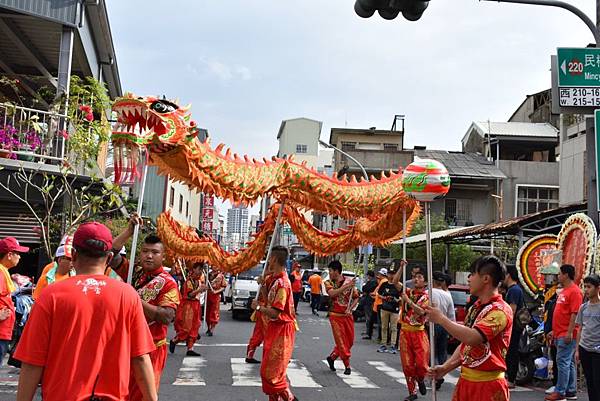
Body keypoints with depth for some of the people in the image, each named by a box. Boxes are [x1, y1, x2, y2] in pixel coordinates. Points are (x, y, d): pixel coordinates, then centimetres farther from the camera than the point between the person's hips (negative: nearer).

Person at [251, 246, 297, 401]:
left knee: (271, 372, -5)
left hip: (281, 330, -10)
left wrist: (258, 307, -13)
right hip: (275, 328, 10)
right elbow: (270, 302, 15)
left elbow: (275, 312, -26)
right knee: (269, 370, 17)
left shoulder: (282, 283, -22)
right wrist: (263, 286, 7)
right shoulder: (276, 280, 10)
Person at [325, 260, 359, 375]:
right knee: (341, 341, -3)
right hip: (335, 316, -2)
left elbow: (356, 298, 5)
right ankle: (347, 366, 8)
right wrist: (347, 286, -30)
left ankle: (332, 357, 26)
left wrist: (350, 309, -11)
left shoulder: (349, 281, 0)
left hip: (348, 315, 3)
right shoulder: (328, 283, -3)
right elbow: (332, 293, -24)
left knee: (350, 341, 8)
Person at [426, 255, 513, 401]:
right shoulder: (475, 308, 13)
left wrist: (441, 319, -20)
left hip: (488, 385, -8)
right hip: (465, 380, 8)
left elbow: (472, 338, -31)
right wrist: (445, 367, 4)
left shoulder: (500, 310, -16)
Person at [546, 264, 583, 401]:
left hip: (566, 335, -10)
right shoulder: (564, 291, 18)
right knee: (569, 363, 13)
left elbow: (575, 314, -19)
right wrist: (554, 331, 23)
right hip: (559, 334, 10)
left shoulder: (574, 291, -12)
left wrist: (569, 332, -22)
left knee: (563, 362, -8)